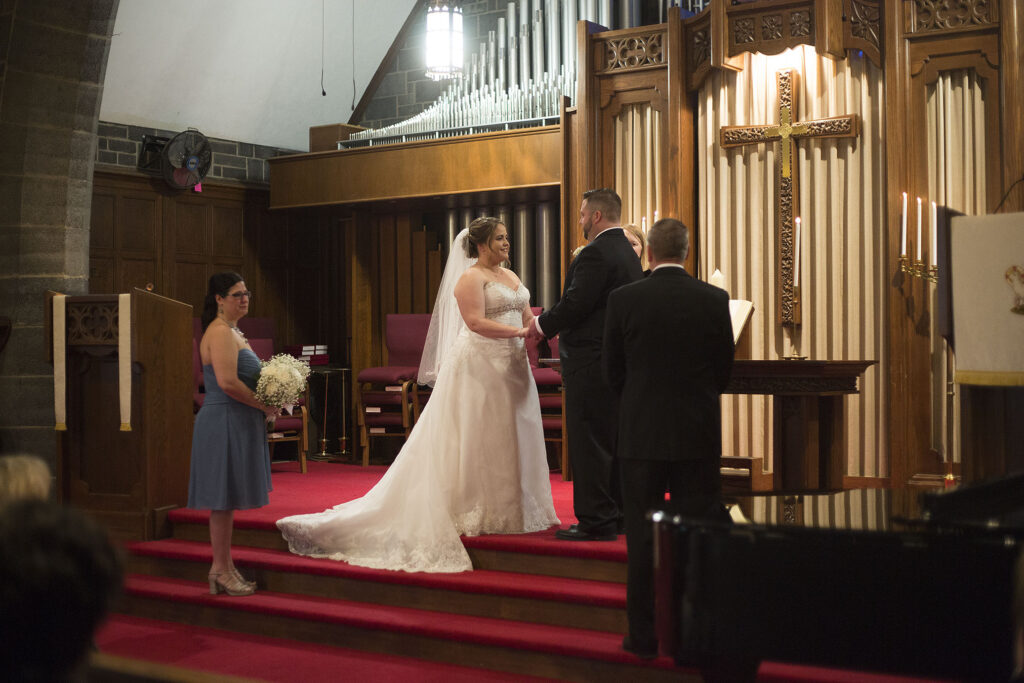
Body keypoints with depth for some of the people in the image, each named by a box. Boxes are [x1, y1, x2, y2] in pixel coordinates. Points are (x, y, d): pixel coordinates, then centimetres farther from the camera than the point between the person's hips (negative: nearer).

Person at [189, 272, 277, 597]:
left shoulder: (233, 331, 18)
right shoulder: (220, 332, -15)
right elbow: (228, 382, -24)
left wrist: (263, 404, 8)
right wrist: (265, 405, -15)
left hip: (237, 423, 10)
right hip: (225, 422, -10)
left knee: (226, 500, 13)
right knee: (223, 499, -4)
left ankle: (222, 567, 18)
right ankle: (223, 570, 2)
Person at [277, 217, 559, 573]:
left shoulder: (510, 276, 18)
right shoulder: (470, 278, -9)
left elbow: (526, 316, 14)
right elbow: (476, 322, -20)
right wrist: (519, 332, -23)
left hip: (511, 368, 8)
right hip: (478, 367, -8)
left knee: (508, 435, 9)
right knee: (473, 440, -4)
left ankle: (509, 510, 17)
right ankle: (472, 512, 1)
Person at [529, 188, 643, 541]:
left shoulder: (596, 253, -16)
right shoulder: (628, 252, 15)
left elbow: (575, 304, -20)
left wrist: (542, 324, -3)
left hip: (591, 362, -10)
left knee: (588, 442, -5)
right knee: (614, 439, 15)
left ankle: (595, 521, -2)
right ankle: (619, 513, 22)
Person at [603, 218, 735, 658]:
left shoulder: (623, 299, -6)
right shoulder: (714, 300, -3)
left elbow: (613, 372, 2)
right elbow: (724, 370, 5)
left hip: (641, 434, -1)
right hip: (699, 434, 1)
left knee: (642, 539, 7)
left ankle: (644, 636, 12)